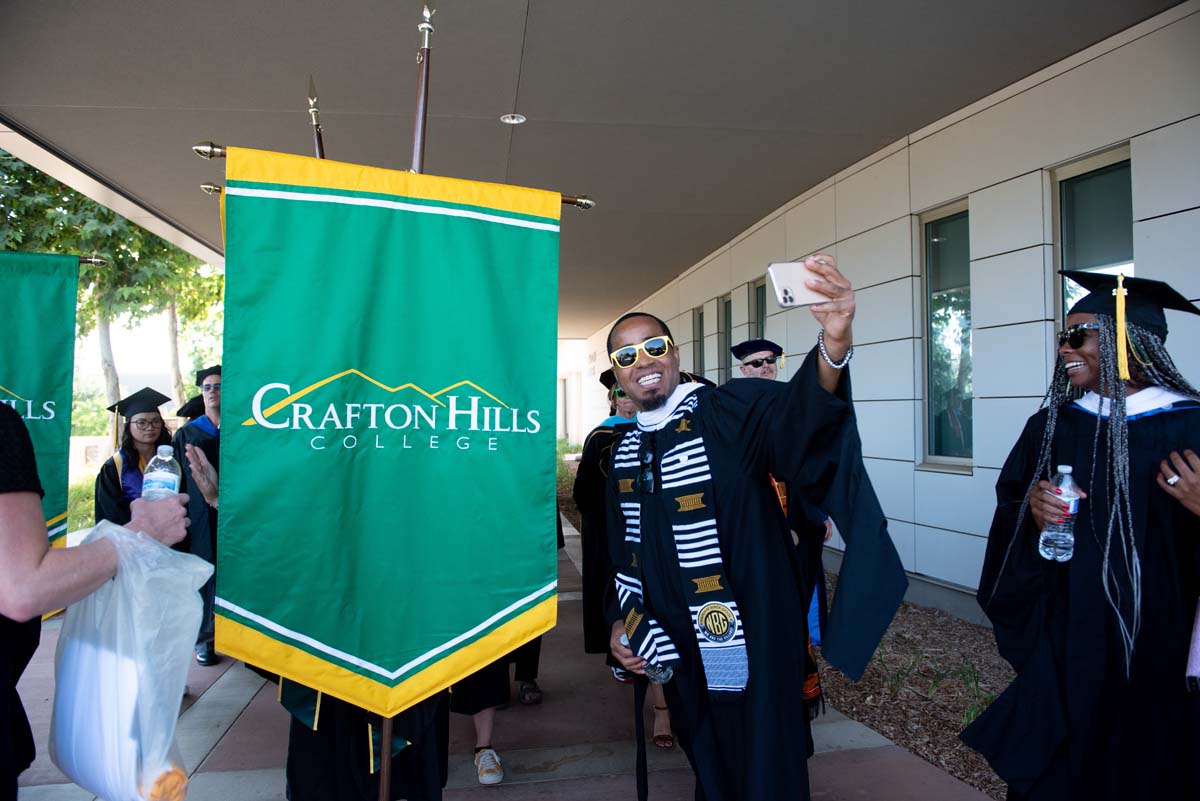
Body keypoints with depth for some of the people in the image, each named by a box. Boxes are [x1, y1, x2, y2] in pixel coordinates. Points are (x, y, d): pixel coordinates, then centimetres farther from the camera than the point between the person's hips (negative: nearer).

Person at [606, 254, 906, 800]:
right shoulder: (625, 452, 6)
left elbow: (796, 409, -35)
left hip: (753, 638, -5)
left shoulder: (728, 411, -13)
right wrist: (622, 619, 5)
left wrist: (833, 345, -54)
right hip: (678, 647, 6)